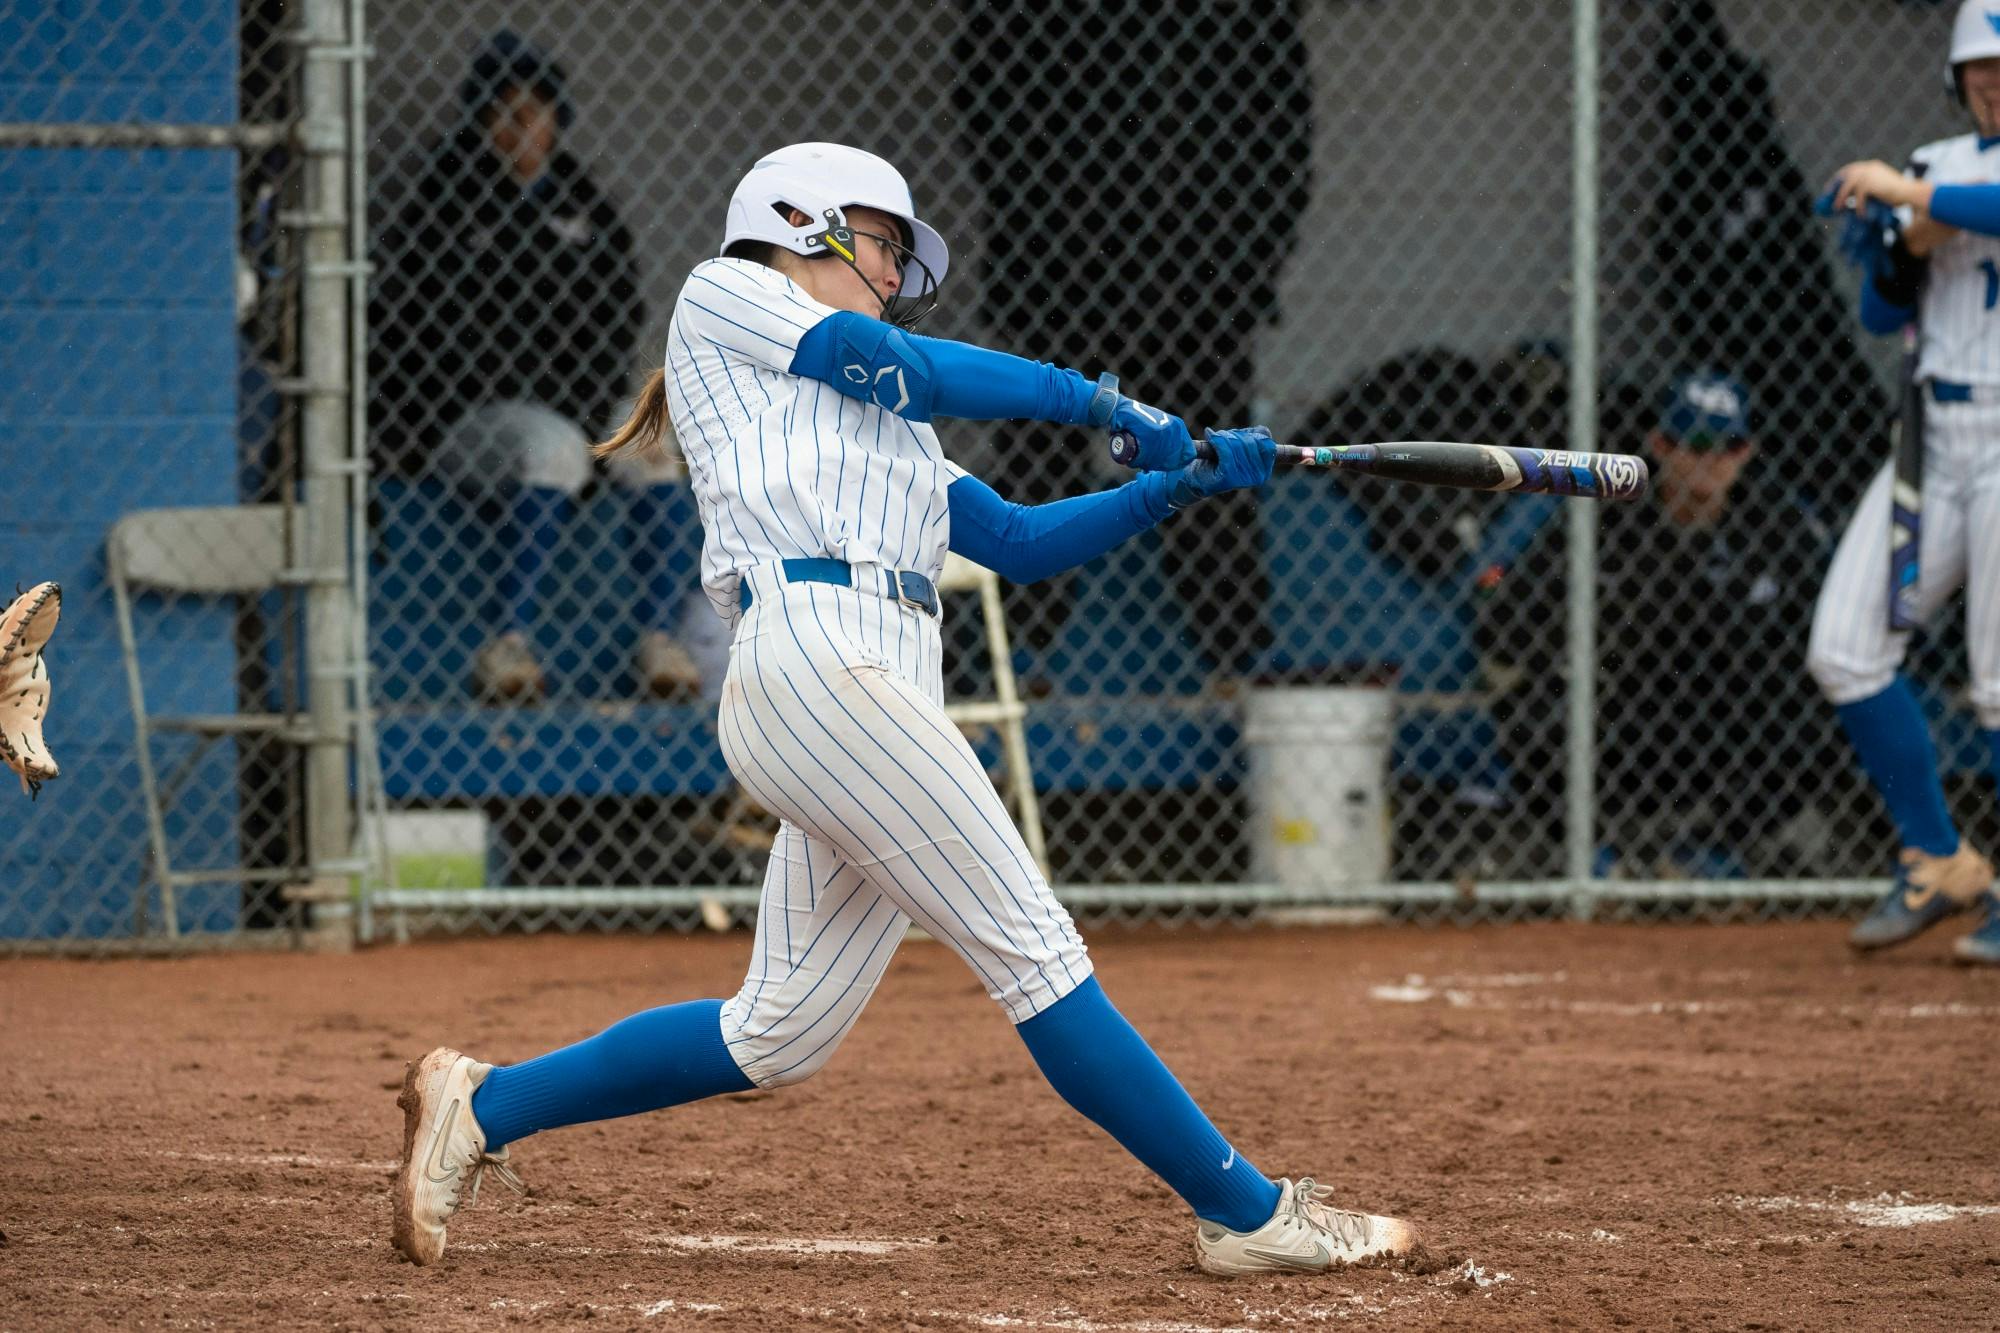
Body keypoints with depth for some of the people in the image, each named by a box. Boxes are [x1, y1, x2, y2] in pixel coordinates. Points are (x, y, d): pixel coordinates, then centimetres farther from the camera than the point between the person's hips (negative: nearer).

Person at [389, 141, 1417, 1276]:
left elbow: (1016, 541, 28)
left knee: (780, 1036, 4)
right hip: (813, 659, -9)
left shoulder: (879, 418, 34)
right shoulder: (723, 295, 14)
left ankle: (484, 1106, 14)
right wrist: (1099, 402, 9)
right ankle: (1247, 1212, -11)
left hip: (883, 689, 9)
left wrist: (1182, 483, 17)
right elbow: (910, 368, 3)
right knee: (1033, 947, -10)